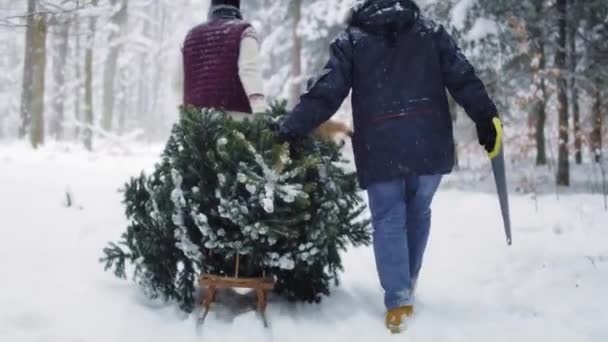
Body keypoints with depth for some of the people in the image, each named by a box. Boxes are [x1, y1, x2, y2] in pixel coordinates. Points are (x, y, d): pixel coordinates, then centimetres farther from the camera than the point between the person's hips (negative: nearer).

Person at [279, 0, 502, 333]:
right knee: (418, 211, 19)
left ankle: (399, 300, -3)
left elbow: (325, 94, -2)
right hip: (429, 144, 2)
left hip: (380, 149, -2)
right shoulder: (431, 32, 12)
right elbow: (464, 80, 5)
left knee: (389, 219, 5)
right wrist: (487, 118, 6)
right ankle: (408, 281, 32)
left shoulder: (351, 41, 6)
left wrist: (289, 130, 0)